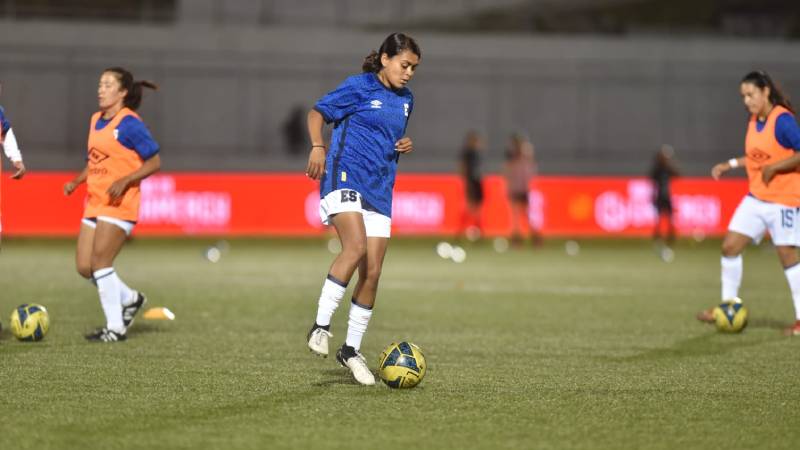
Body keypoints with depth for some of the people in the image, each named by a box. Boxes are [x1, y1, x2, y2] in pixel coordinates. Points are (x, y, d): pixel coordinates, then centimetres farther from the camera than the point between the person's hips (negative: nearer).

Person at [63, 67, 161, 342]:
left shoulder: (129, 124, -11)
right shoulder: (96, 121, 13)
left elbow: (154, 162, -12)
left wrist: (125, 180, -21)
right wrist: (76, 181, 9)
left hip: (119, 204, -8)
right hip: (94, 203, 8)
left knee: (100, 262, -11)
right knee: (83, 266, 4)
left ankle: (116, 328, -1)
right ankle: (130, 299, 25)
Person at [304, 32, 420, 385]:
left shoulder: (405, 99, 17)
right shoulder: (358, 87, -2)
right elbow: (317, 112, 0)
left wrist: (405, 145, 9)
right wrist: (318, 147, -17)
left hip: (379, 188, 7)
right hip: (345, 175, -7)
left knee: (373, 273, 2)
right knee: (356, 248, -29)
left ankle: (351, 349, 14)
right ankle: (320, 326, -22)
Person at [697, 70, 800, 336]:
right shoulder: (754, 120, 9)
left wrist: (774, 168, -22)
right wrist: (730, 165, 14)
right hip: (756, 198, 8)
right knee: (730, 246, 2)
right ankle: (729, 304, 13)